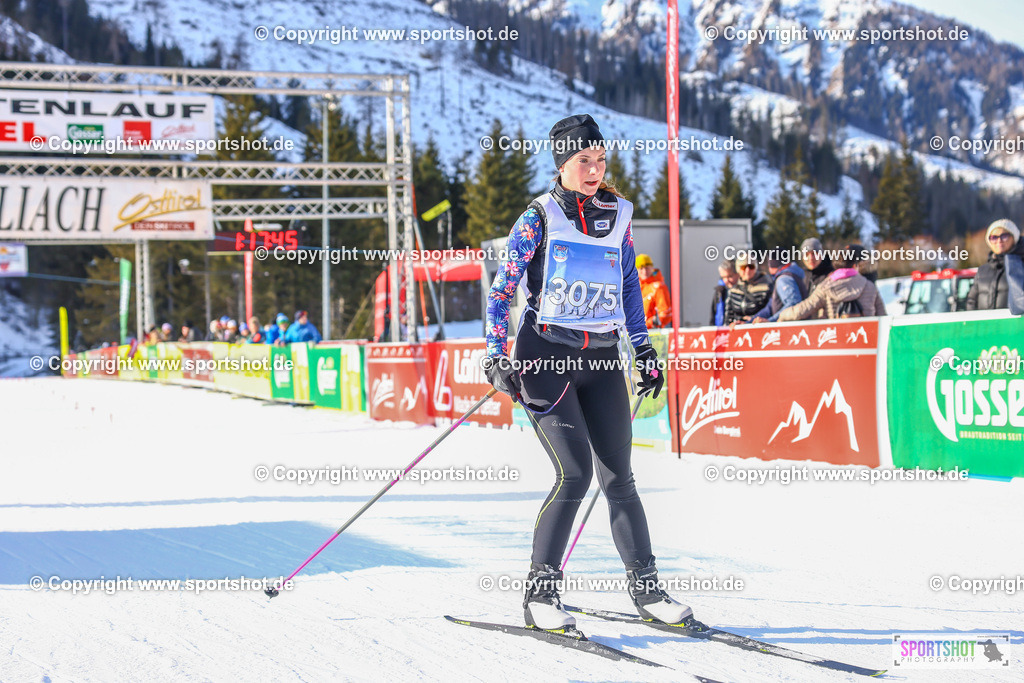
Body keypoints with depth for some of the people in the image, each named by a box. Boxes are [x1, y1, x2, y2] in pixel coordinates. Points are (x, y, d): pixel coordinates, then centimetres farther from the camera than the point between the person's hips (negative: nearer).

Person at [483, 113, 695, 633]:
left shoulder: (617, 215, 10)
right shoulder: (538, 219, -3)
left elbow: (629, 287, 20)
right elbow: (502, 290, -2)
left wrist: (644, 348, 17)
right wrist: (497, 357, -11)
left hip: (601, 359, 4)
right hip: (546, 355, -4)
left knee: (618, 477, 0)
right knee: (574, 473, -15)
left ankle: (646, 589, 10)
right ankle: (539, 594, -5)